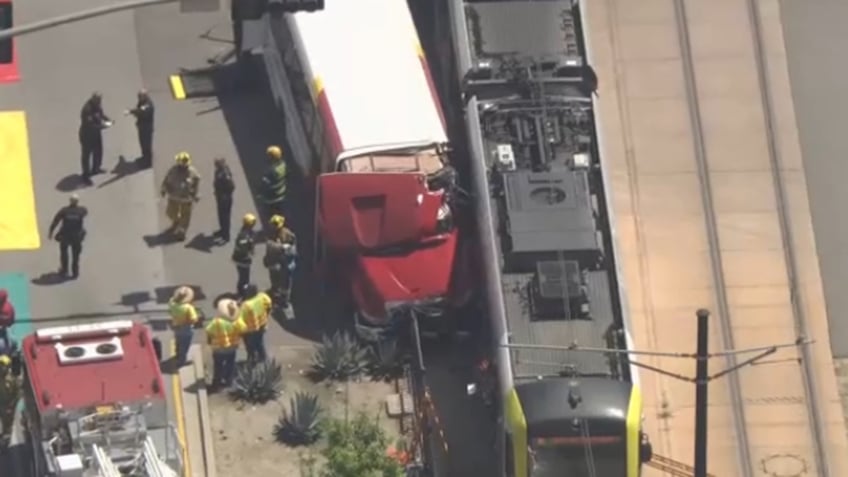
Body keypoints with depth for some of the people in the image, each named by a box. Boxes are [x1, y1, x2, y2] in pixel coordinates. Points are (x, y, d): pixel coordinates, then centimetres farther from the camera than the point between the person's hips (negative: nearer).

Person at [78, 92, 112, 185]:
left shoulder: (97, 106, -8)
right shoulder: (87, 110, -34)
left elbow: (101, 114, 12)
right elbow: (89, 126, -34)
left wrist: (108, 119, -7)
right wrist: (103, 125, -32)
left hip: (96, 133, 9)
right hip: (87, 135, -9)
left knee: (98, 151, 24)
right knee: (86, 154, 4)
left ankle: (95, 168, 45)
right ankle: (85, 175, 16)